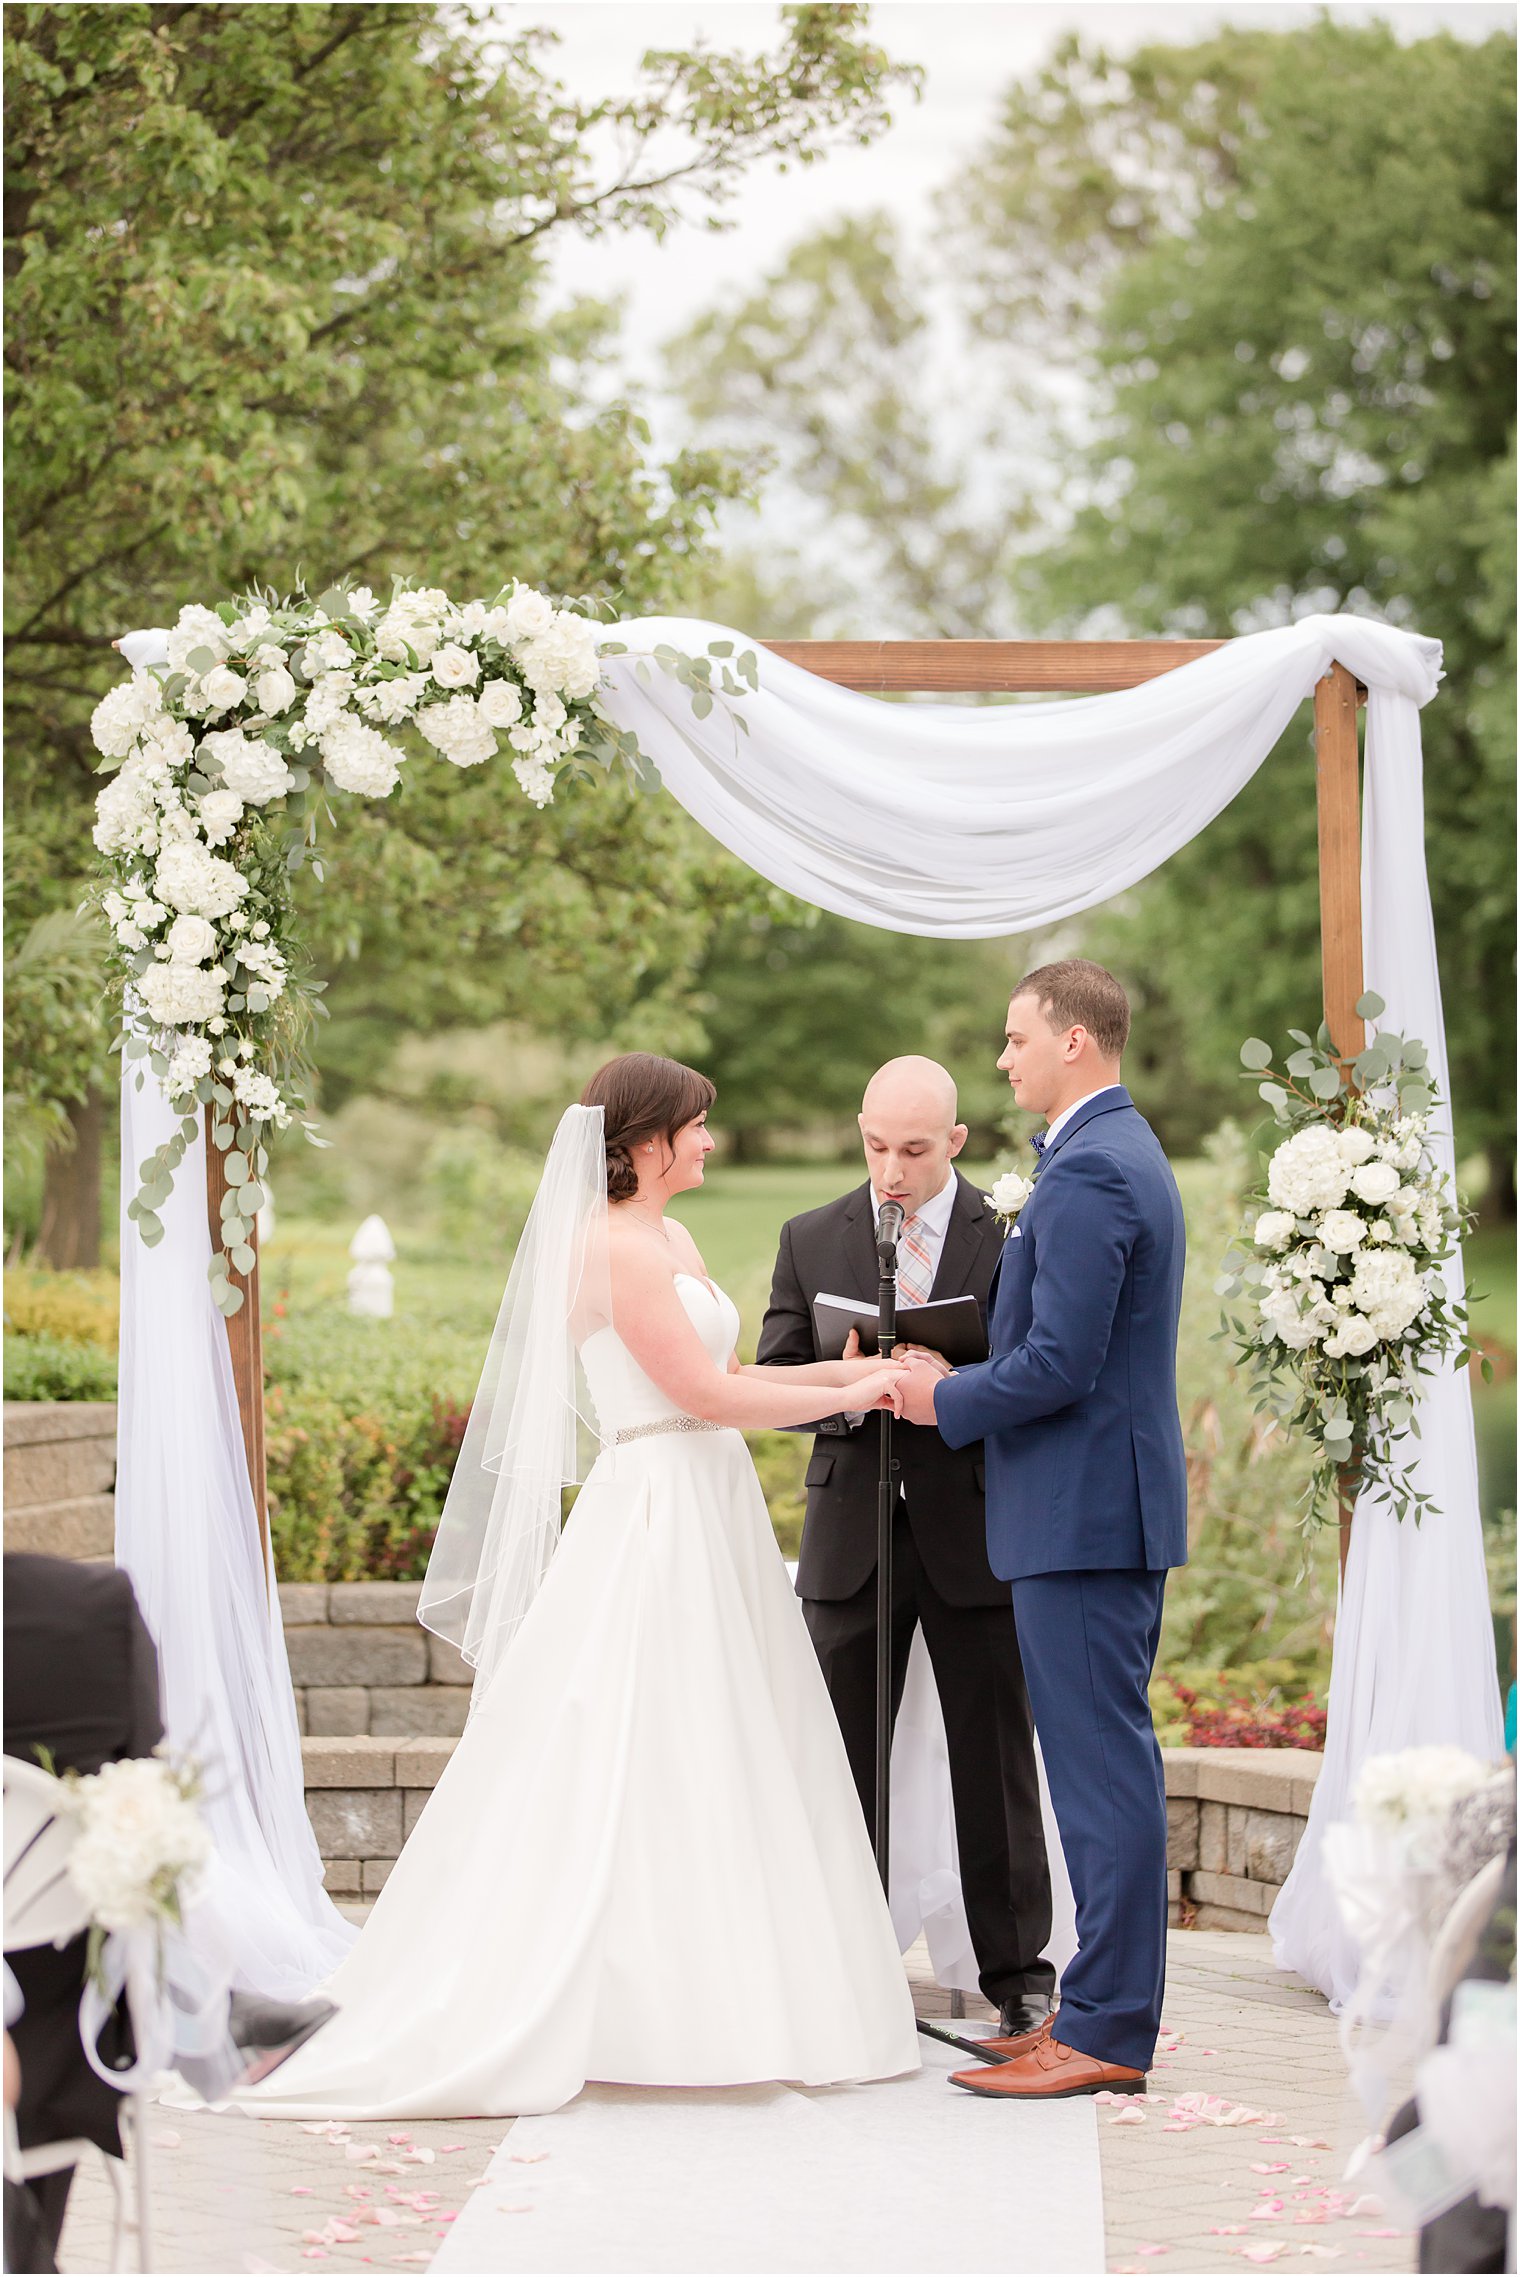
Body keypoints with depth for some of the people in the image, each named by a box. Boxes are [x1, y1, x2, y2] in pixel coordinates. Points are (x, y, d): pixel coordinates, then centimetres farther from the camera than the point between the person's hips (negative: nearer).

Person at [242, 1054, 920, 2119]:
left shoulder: (671, 1239, 16)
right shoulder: (614, 1245, -14)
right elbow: (706, 1394, -17)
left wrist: (841, 1370, 9)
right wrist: (854, 1393, -8)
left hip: (708, 1520, 10)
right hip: (654, 1521, -10)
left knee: (715, 1768, 10)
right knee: (642, 1769, -6)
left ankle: (705, 1998, 14)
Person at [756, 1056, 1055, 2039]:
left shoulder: (1013, 1236, -1)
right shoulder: (811, 1240, 7)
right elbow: (773, 1381, 4)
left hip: (976, 1527, -2)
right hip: (854, 1533, 2)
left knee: (996, 1759, 4)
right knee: (841, 1761, 6)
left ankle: (1018, 1968, 13)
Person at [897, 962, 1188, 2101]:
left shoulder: (1088, 1173, -17)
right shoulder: (1129, 1154, 17)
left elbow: (1060, 1365, -22)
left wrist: (948, 1398, -8)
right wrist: (960, 1379, 13)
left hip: (1082, 1513, -11)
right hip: (1117, 1505, 11)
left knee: (1102, 1766, -7)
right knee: (1111, 1762, 13)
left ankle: (1106, 2031, -3)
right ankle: (1110, 2005, 19)